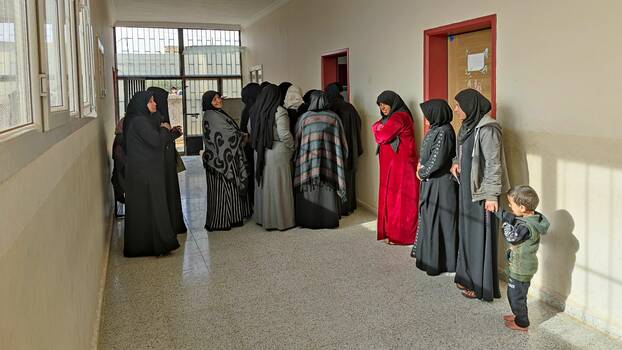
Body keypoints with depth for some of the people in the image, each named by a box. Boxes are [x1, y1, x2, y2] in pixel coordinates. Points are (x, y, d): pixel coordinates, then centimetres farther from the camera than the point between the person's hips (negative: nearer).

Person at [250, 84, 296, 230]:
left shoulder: (255, 111, 4)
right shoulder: (279, 112, -14)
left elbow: (250, 131, 12)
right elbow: (284, 135, -16)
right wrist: (292, 148, -1)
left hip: (259, 152, 6)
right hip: (277, 153, -6)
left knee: (263, 185, 15)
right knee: (278, 187, 3)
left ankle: (263, 218, 24)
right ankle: (281, 220, 11)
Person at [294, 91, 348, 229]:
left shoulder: (304, 117, -1)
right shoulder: (334, 117, 1)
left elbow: (297, 140, 3)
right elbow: (342, 142, 4)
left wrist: (296, 159, 15)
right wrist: (340, 159, 15)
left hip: (308, 161, -1)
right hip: (329, 162, 1)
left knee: (309, 192, 7)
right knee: (328, 191, 8)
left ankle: (309, 220, 12)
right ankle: (329, 220, 13)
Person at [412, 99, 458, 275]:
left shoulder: (443, 132, -19)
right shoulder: (436, 129, 9)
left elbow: (437, 160, -21)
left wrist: (422, 172, -8)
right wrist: (422, 166, 2)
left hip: (440, 184, -10)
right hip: (431, 182, 10)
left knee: (437, 221, -1)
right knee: (429, 219, 17)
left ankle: (438, 263, 10)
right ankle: (429, 258, 29)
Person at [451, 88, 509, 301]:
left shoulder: (487, 129, -19)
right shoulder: (468, 126, 7)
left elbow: (494, 164, -20)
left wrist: (492, 196, -21)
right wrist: (456, 162, 2)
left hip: (481, 191, -9)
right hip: (467, 188, 9)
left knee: (480, 236, 1)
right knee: (467, 232, 16)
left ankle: (481, 285, 13)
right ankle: (469, 276, 31)